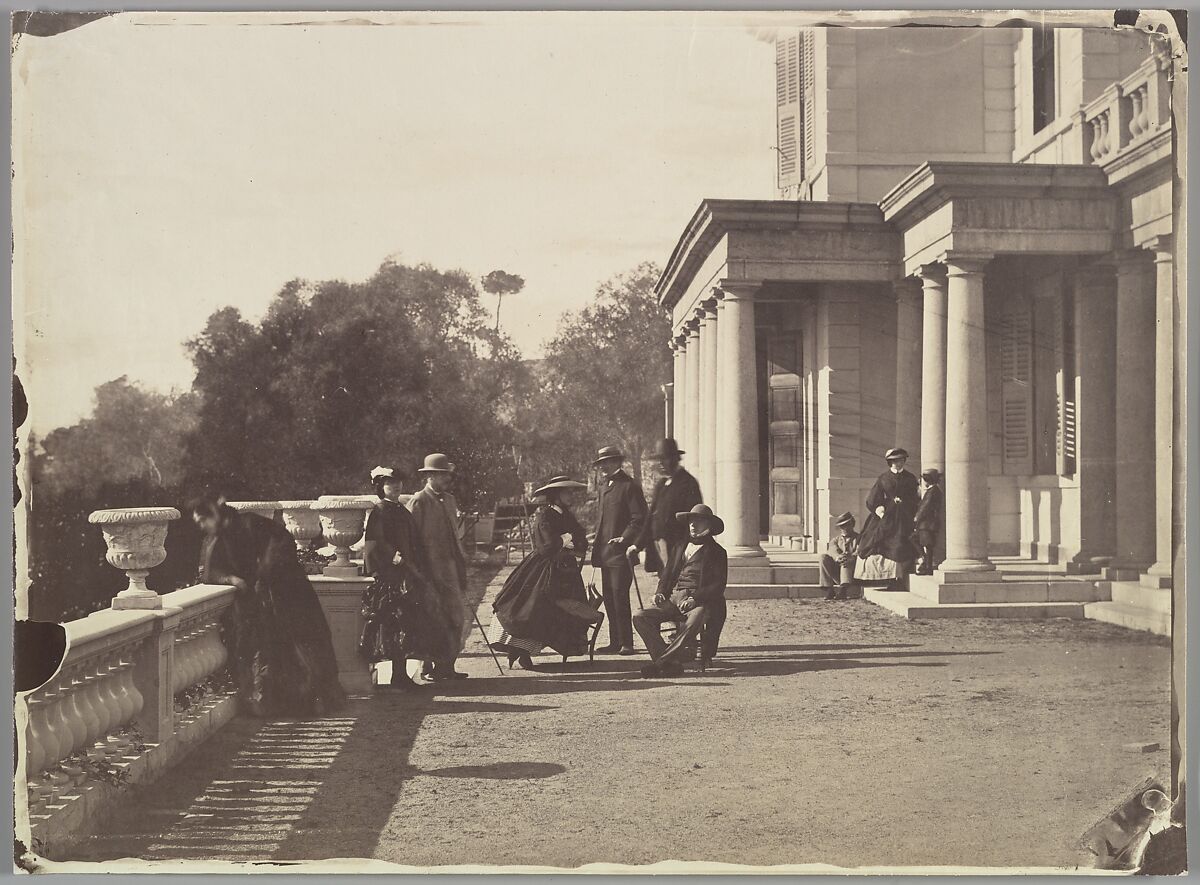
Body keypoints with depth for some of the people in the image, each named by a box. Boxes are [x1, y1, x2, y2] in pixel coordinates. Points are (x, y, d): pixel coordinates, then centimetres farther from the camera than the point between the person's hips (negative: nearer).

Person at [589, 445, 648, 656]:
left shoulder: (628, 486, -8)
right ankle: (615, 642, 15)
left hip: (620, 551, -9)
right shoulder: (604, 484, 18)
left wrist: (625, 539, -20)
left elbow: (639, 518, -12)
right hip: (605, 551, 9)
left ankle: (626, 643, -8)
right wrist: (598, 540, 16)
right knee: (609, 598, 9)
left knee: (620, 597, -11)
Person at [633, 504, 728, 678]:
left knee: (693, 623, -40)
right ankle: (672, 663, -30)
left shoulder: (716, 552, 10)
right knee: (640, 617, -20)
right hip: (674, 597, 5)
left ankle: (659, 663, -35)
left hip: (699, 600, -5)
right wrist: (660, 592, 4)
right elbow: (667, 573, 27)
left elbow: (718, 585, 0)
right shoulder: (682, 548, 26)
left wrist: (695, 599, -15)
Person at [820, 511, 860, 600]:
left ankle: (843, 589, -49)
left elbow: (859, 552, -9)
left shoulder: (858, 538, 12)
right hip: (835, 571, 3)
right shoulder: (835, 539, 20)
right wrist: (837, 557, -30)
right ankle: (829, 589, -28)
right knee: (823, 557, -20)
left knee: (847, 561, -33)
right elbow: (832, 550, -4)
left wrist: (850, 558, -33)